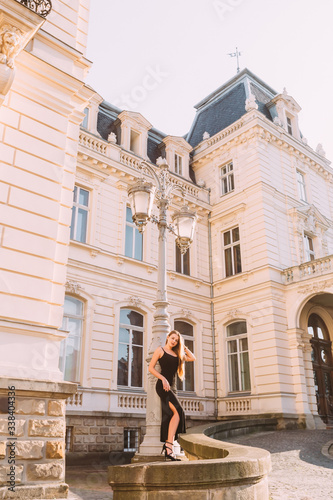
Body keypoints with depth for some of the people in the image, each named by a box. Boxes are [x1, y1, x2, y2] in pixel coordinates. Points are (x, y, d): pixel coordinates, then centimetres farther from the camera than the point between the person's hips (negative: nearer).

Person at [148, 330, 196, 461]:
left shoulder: (177, 354, 20)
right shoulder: (160, 350, 4)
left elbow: (193, 358, 21)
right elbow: (151, 367, -1)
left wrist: (183, 347, 17)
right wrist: (163, 379, -12)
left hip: (172, 387, 7)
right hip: (163, 385, -7)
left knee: (168, 417, 2)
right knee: (178, 411, -22)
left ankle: (166, 448, 4)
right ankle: (169, 446, -25)